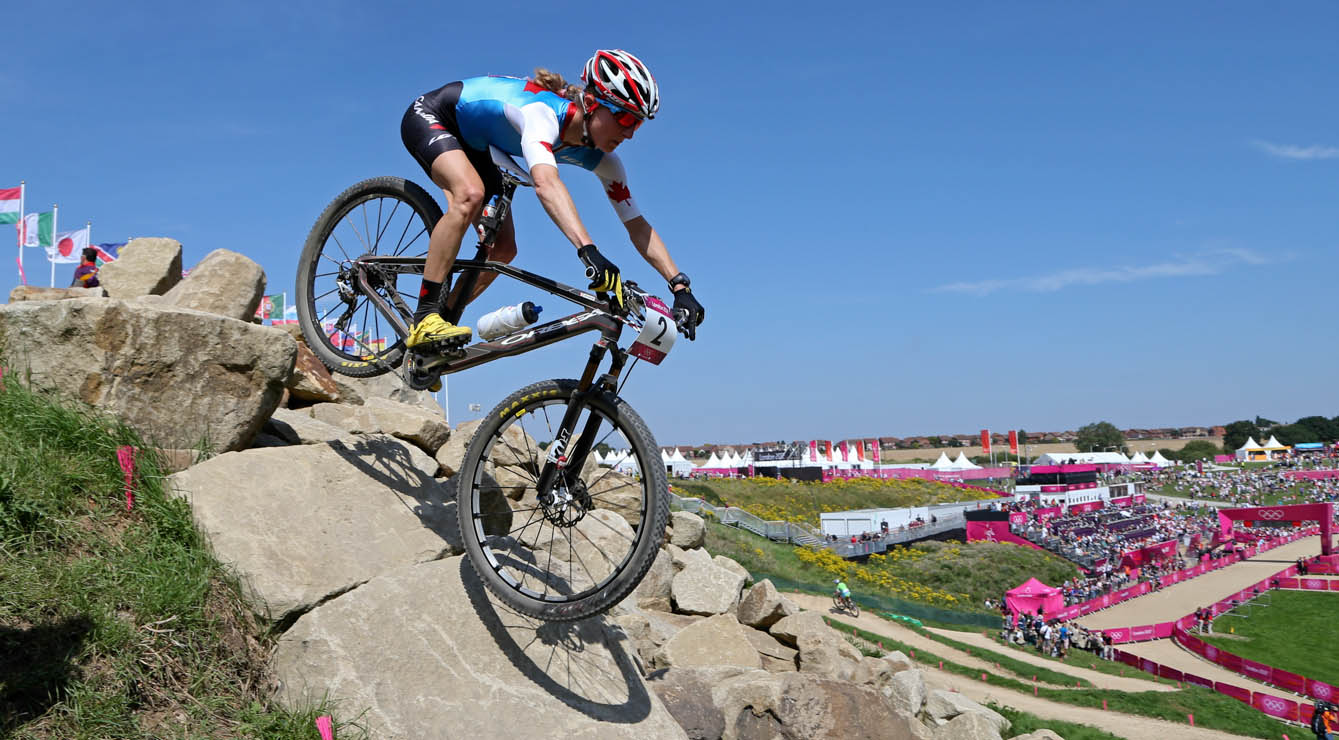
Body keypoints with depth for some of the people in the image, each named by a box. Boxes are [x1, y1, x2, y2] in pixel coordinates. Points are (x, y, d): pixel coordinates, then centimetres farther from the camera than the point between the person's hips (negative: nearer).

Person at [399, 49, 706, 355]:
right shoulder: (543, 112, -39)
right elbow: (545, 183, -58)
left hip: (473, 144, 8)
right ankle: (424, 318, -30)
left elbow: (638, 226, -14)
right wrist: (588, 251, -70)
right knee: (471, 193, -36)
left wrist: (680, 286, -25)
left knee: (503, 249, -3)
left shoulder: (601, 160, -17)